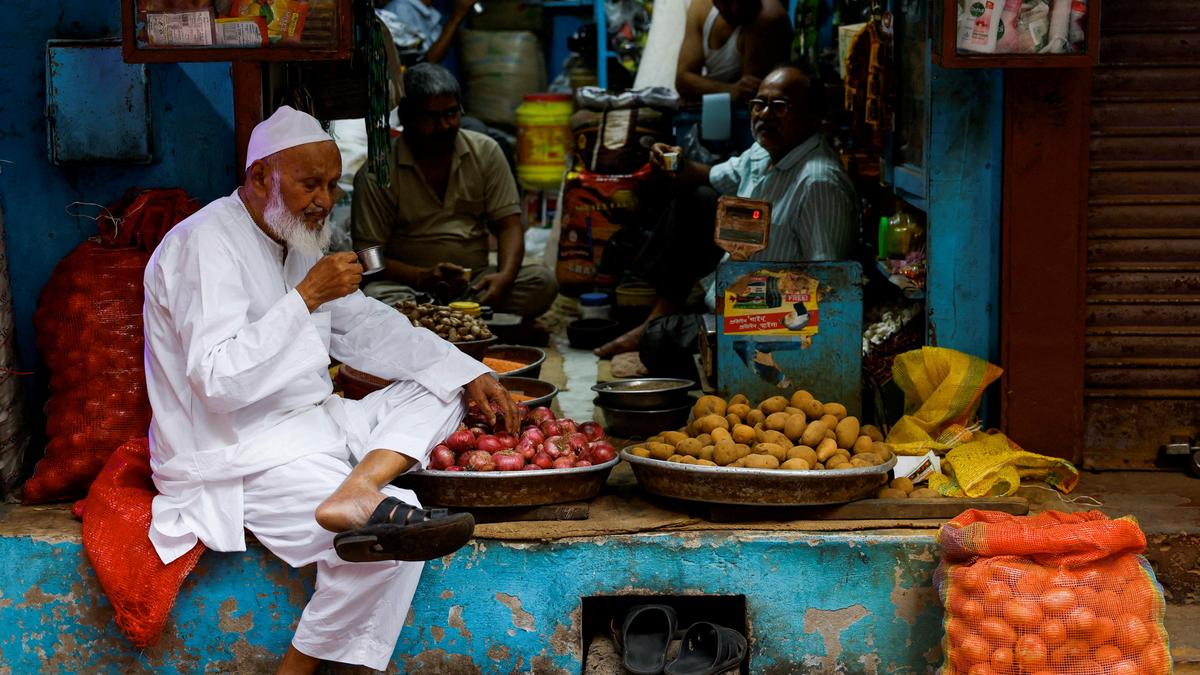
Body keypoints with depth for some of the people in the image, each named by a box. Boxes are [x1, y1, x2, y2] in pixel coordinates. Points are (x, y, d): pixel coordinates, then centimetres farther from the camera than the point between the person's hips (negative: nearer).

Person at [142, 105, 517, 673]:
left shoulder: (296, 241, 14)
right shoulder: (206, 244, -16)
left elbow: (366, 327, 16)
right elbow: (218, 380, -25)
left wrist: (469, 375, 5)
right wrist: (306, 298, -26)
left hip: (310, 422, 10)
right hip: (237, 452, -10)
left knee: (439, 388, 1)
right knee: (394, 548, -24)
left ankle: (355, 492, -27)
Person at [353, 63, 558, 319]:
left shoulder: (485, 151, 6)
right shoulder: (375, 175, -5)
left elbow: (508, 224, 3)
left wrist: (505, 277, -18)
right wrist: (423, 277, -26)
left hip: (475, 282, 4)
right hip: (410, 286, -3)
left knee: (542, 281, -24)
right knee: (374, 296, -36)